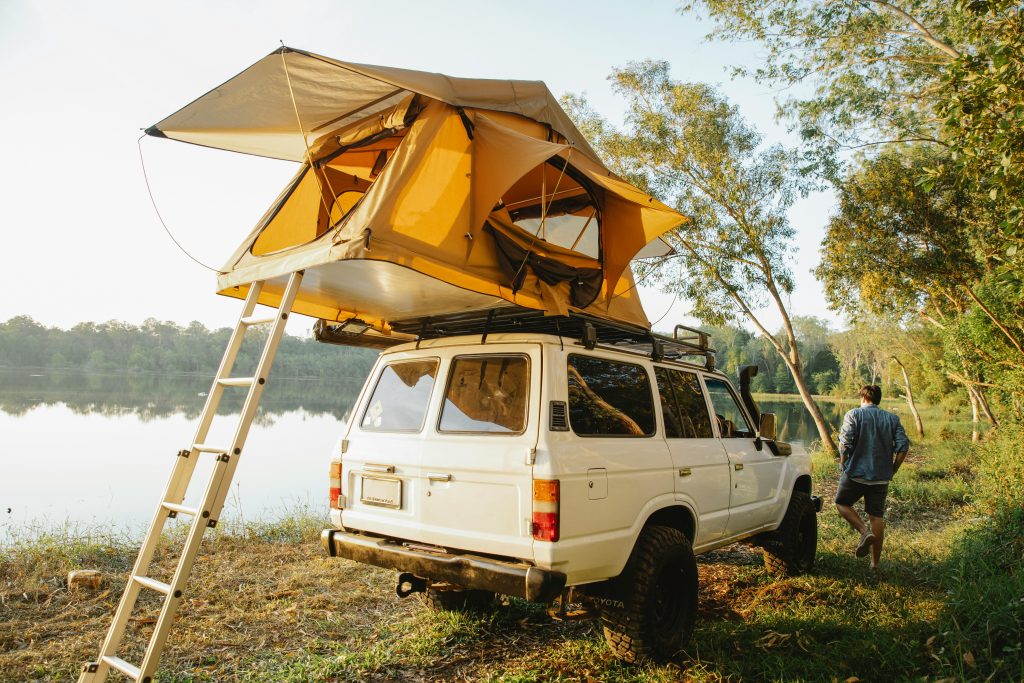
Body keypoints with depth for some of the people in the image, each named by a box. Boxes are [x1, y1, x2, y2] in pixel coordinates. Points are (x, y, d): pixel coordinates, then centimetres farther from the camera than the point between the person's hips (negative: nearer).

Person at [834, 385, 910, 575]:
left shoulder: (854, 414, -5)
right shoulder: (892, 419, 7)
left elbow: (845, 443, -15)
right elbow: (903, 446, -1)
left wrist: (843, 463, 1)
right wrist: (892, 470, 9)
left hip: (856, 472, -4)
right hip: (881, 477, 4)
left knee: (842, 503, 16)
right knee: (877, 516, 10)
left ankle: (865, 531, -8)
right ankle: (875, 564, 14)